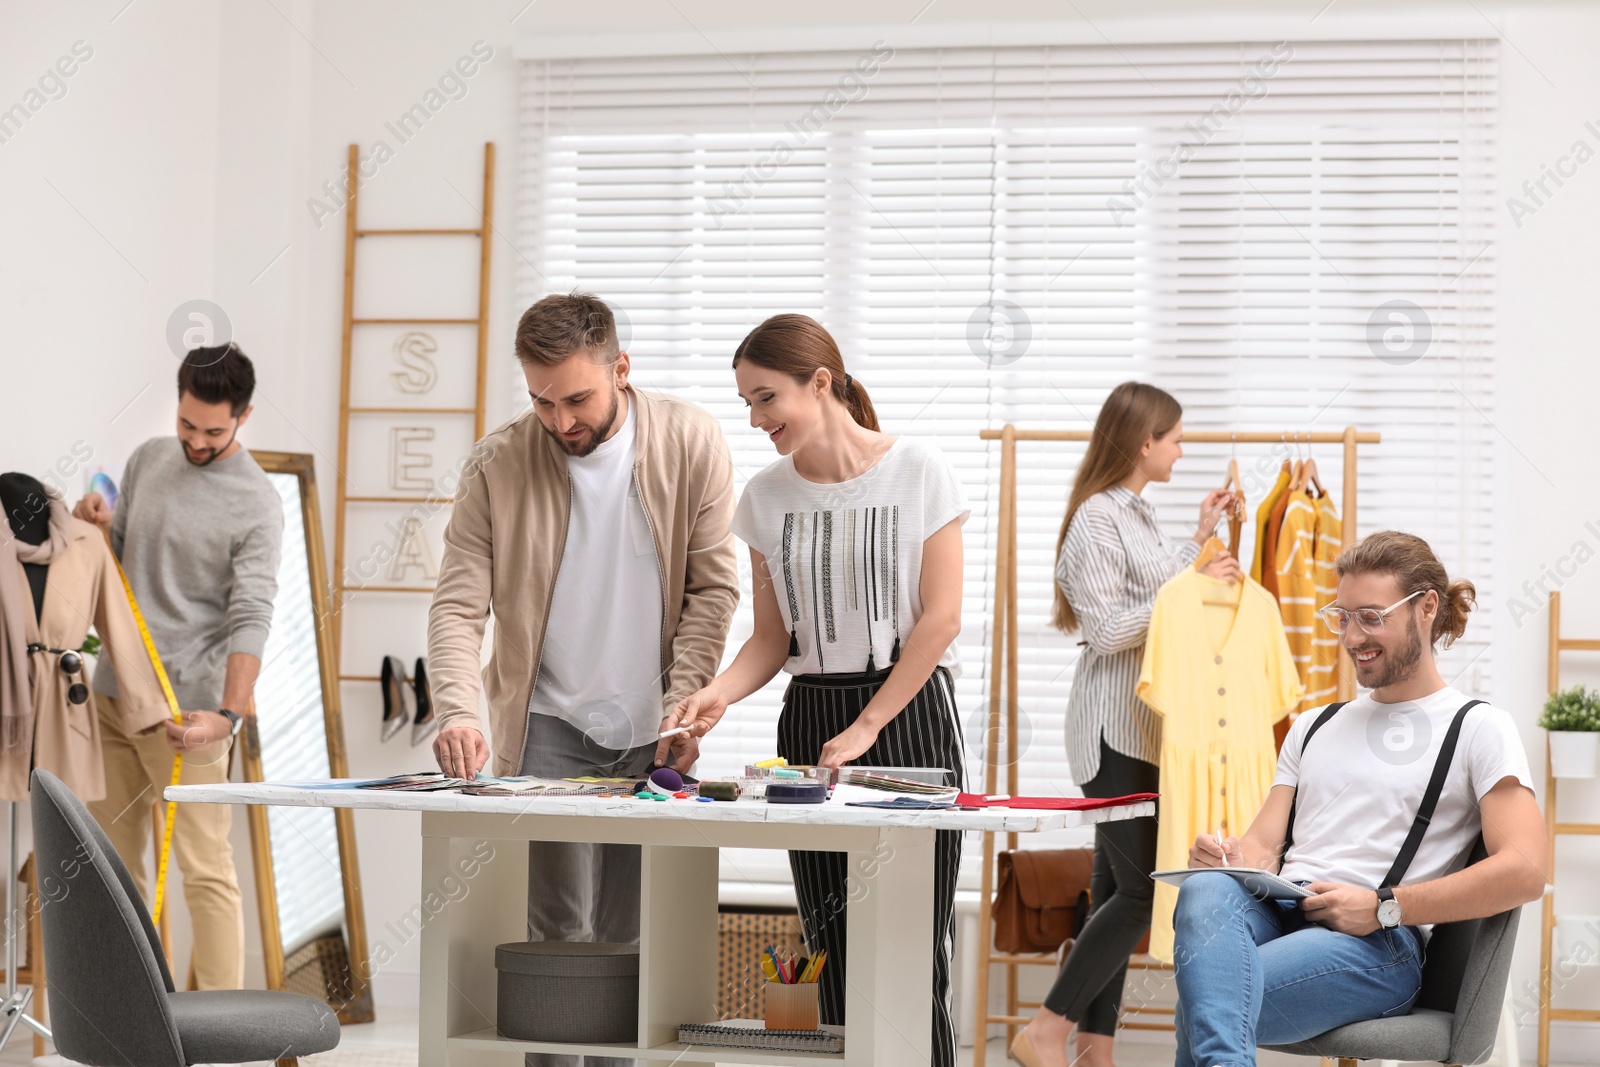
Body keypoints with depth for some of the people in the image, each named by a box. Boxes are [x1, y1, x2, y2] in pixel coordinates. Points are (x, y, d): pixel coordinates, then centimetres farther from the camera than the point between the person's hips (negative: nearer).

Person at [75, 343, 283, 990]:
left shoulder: (256, 506, -11)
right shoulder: (149, 459, 9)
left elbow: (251, 619, -20)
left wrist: (228, 714, -32)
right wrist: (99, 529, -2)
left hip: (184, 709, -7)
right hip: (112, 693, 7)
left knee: (206, 868, -7)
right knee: (112, 857, 13)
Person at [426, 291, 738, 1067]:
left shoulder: (691, 443, -5)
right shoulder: (497, 465, -7)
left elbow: (713, 587, -1)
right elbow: (457, 606, -9)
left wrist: (685, 707, -9)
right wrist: (457, 712, -25)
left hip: (652, 734, 1)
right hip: (550, 728, -1)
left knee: (629, 937, 6)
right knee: (559, 932, -4)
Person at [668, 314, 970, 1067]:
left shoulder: (919, 473, -5)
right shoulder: (766, 496, 6)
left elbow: (940, 617, -8)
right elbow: (774, 637, 8)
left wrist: (863, 731, -11)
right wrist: (721, 692, -13)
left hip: (909, 716, -4)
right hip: (809, 718, 4)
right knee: (832, 948, 3)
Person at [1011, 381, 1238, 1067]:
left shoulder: (1138, 513, 17)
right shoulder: (1097, 518, -13)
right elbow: (1107, 631, -17)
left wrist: (1199, 539, 23)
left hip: (1142, 727, 10)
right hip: (1115, 730, -10)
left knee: (1117, 887, 9)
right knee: (1141, 889, -11)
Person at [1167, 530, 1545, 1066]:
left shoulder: (1478, 727, 9)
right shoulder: (1313, 728, 30)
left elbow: (1524, 871, -5)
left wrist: (1383, 906, -12)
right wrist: (1231, 857, -5)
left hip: (1378, 942, -5)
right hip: (1275, 910, 5)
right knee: (1205, 891, -38)